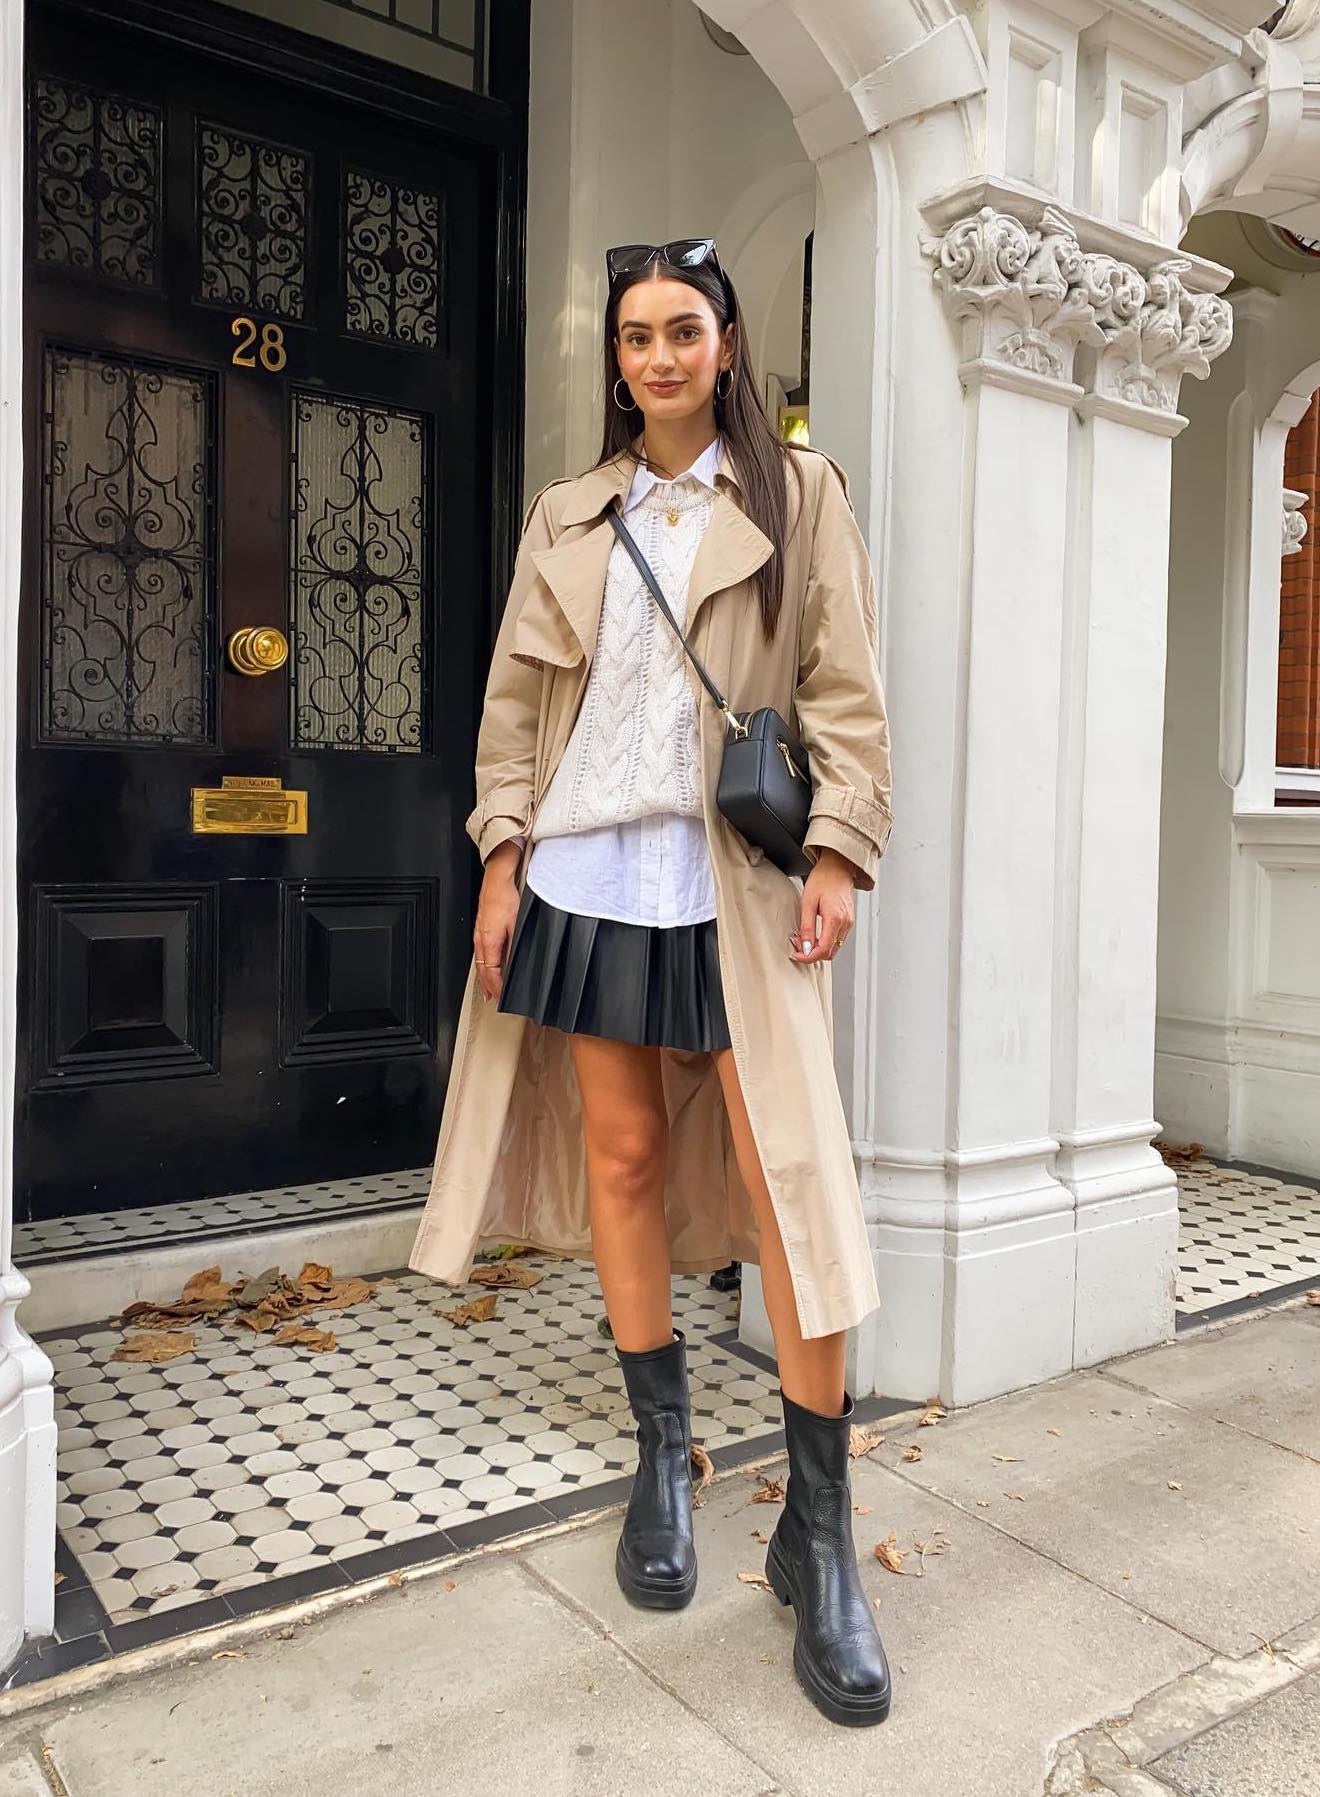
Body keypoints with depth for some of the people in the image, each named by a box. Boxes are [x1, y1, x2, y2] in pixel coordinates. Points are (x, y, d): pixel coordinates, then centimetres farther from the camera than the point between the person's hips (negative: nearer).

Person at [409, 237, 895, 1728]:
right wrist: (504, 851, 2)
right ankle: (661, 1461, 23)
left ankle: (817, 1528, 4)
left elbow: (843, 686, 1)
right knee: (622, 1158, 6)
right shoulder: (567, 517, 16)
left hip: (734, 876, -3)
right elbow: (515, 697, 13)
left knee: (785, 1168, -9)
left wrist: (838, 850, -9)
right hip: (588, 866, 3)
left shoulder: (796, 493, 8)